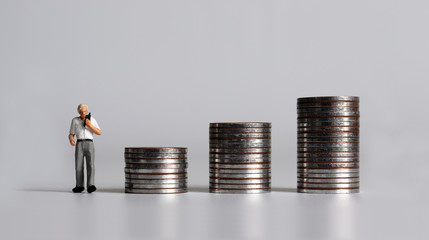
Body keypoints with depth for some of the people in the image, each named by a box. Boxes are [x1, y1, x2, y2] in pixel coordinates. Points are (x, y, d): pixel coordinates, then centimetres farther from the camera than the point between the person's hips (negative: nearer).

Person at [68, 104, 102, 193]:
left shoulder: (92, 120, 12)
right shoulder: (75, 120, 11)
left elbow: (99, 132, 3)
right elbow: (71, 135, 9)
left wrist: (90, 125, -10)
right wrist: (71, 140, -15)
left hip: (89, 145, -1)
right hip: (79, 145, 1)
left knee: (90, 165, -18)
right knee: (79, 166, -5)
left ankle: (90, 187, -24)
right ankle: (80, 187, 10)